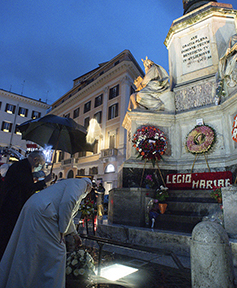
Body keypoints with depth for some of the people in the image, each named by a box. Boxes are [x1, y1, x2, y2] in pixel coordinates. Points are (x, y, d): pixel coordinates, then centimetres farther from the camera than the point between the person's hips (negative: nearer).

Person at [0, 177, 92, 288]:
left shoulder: (70, 184, 29)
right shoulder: (81, 183, 0)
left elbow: (67, 215, 38)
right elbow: (67, 203, -18)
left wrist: (75, 234, 45)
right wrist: (62, 231, -11)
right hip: (41, 213, -10)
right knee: (55, 254, 2)